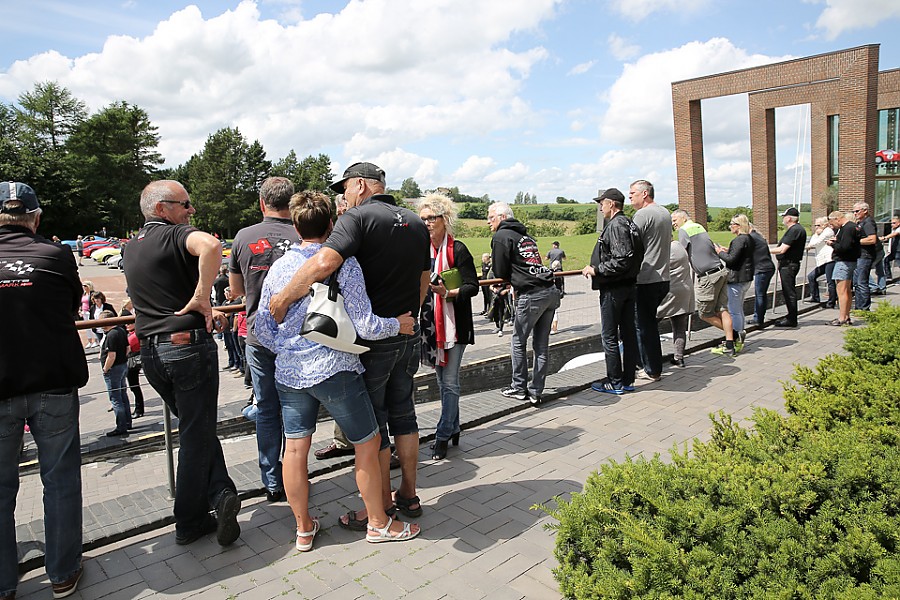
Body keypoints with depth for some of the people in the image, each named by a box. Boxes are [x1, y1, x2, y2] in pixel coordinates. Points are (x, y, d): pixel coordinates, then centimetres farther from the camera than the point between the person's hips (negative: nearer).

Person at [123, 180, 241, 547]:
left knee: (196, 429, 18)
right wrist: (201, 299, -22)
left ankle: (220, 493, 9)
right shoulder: (175, 235, -10)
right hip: (188, 346, -7)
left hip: (150, 352, 7)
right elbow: (210, 246, -34)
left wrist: (204, 311, 14)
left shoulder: (130, 248, 16)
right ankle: (189, 524, 12)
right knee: (197, 435, 5)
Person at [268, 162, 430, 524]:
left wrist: (283, 299, -21)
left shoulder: (359, 217, -13)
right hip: (408, 336, 7)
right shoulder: (416, 223, 10)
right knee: (403, 413, 18)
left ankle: (381, 509, 18)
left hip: (372, 339, -7)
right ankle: (408, 495, 30)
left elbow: (323, 263, -31)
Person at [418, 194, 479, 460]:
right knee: (442, 380, 15)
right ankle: (453, 428, 29)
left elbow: (472, 287, -12)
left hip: (454, 323, -6)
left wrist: (447, 292, -26)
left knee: (449, 382, -3)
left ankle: (443, 436, 8)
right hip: (429, 322, 6)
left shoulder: (458, 250, -9)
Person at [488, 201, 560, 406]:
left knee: (518, 343, 8)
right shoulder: (526, 235, 22)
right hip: (551, 291, 8)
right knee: (541, 345, 10)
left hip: (531, 296, -8)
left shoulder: (501, 237, -2)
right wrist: (509, 285, 26)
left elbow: (500, 273, -1)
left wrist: (505, 283, 20)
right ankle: (535, 392, 17)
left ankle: (519, 388, 17)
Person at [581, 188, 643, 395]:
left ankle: (615, 382, 7)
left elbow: (621, 261, -26)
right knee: (628, 333, 12)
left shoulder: (616, 226, -17)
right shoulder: (630, 224, 13)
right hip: (629, 286, 10)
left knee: (609, 335, 0)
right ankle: (628, 380, 21)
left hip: (613, 289, -10)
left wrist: (596, 270, -15)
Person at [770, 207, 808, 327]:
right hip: (789, 264, 11)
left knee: (789, 292, -6)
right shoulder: (798, 229, 17)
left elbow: (782, 250, -20)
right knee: (788, 292, 16)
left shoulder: (794, 230, -17)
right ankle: (791, 317, 24)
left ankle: (791, 320, -1)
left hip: (789, 265, -11)